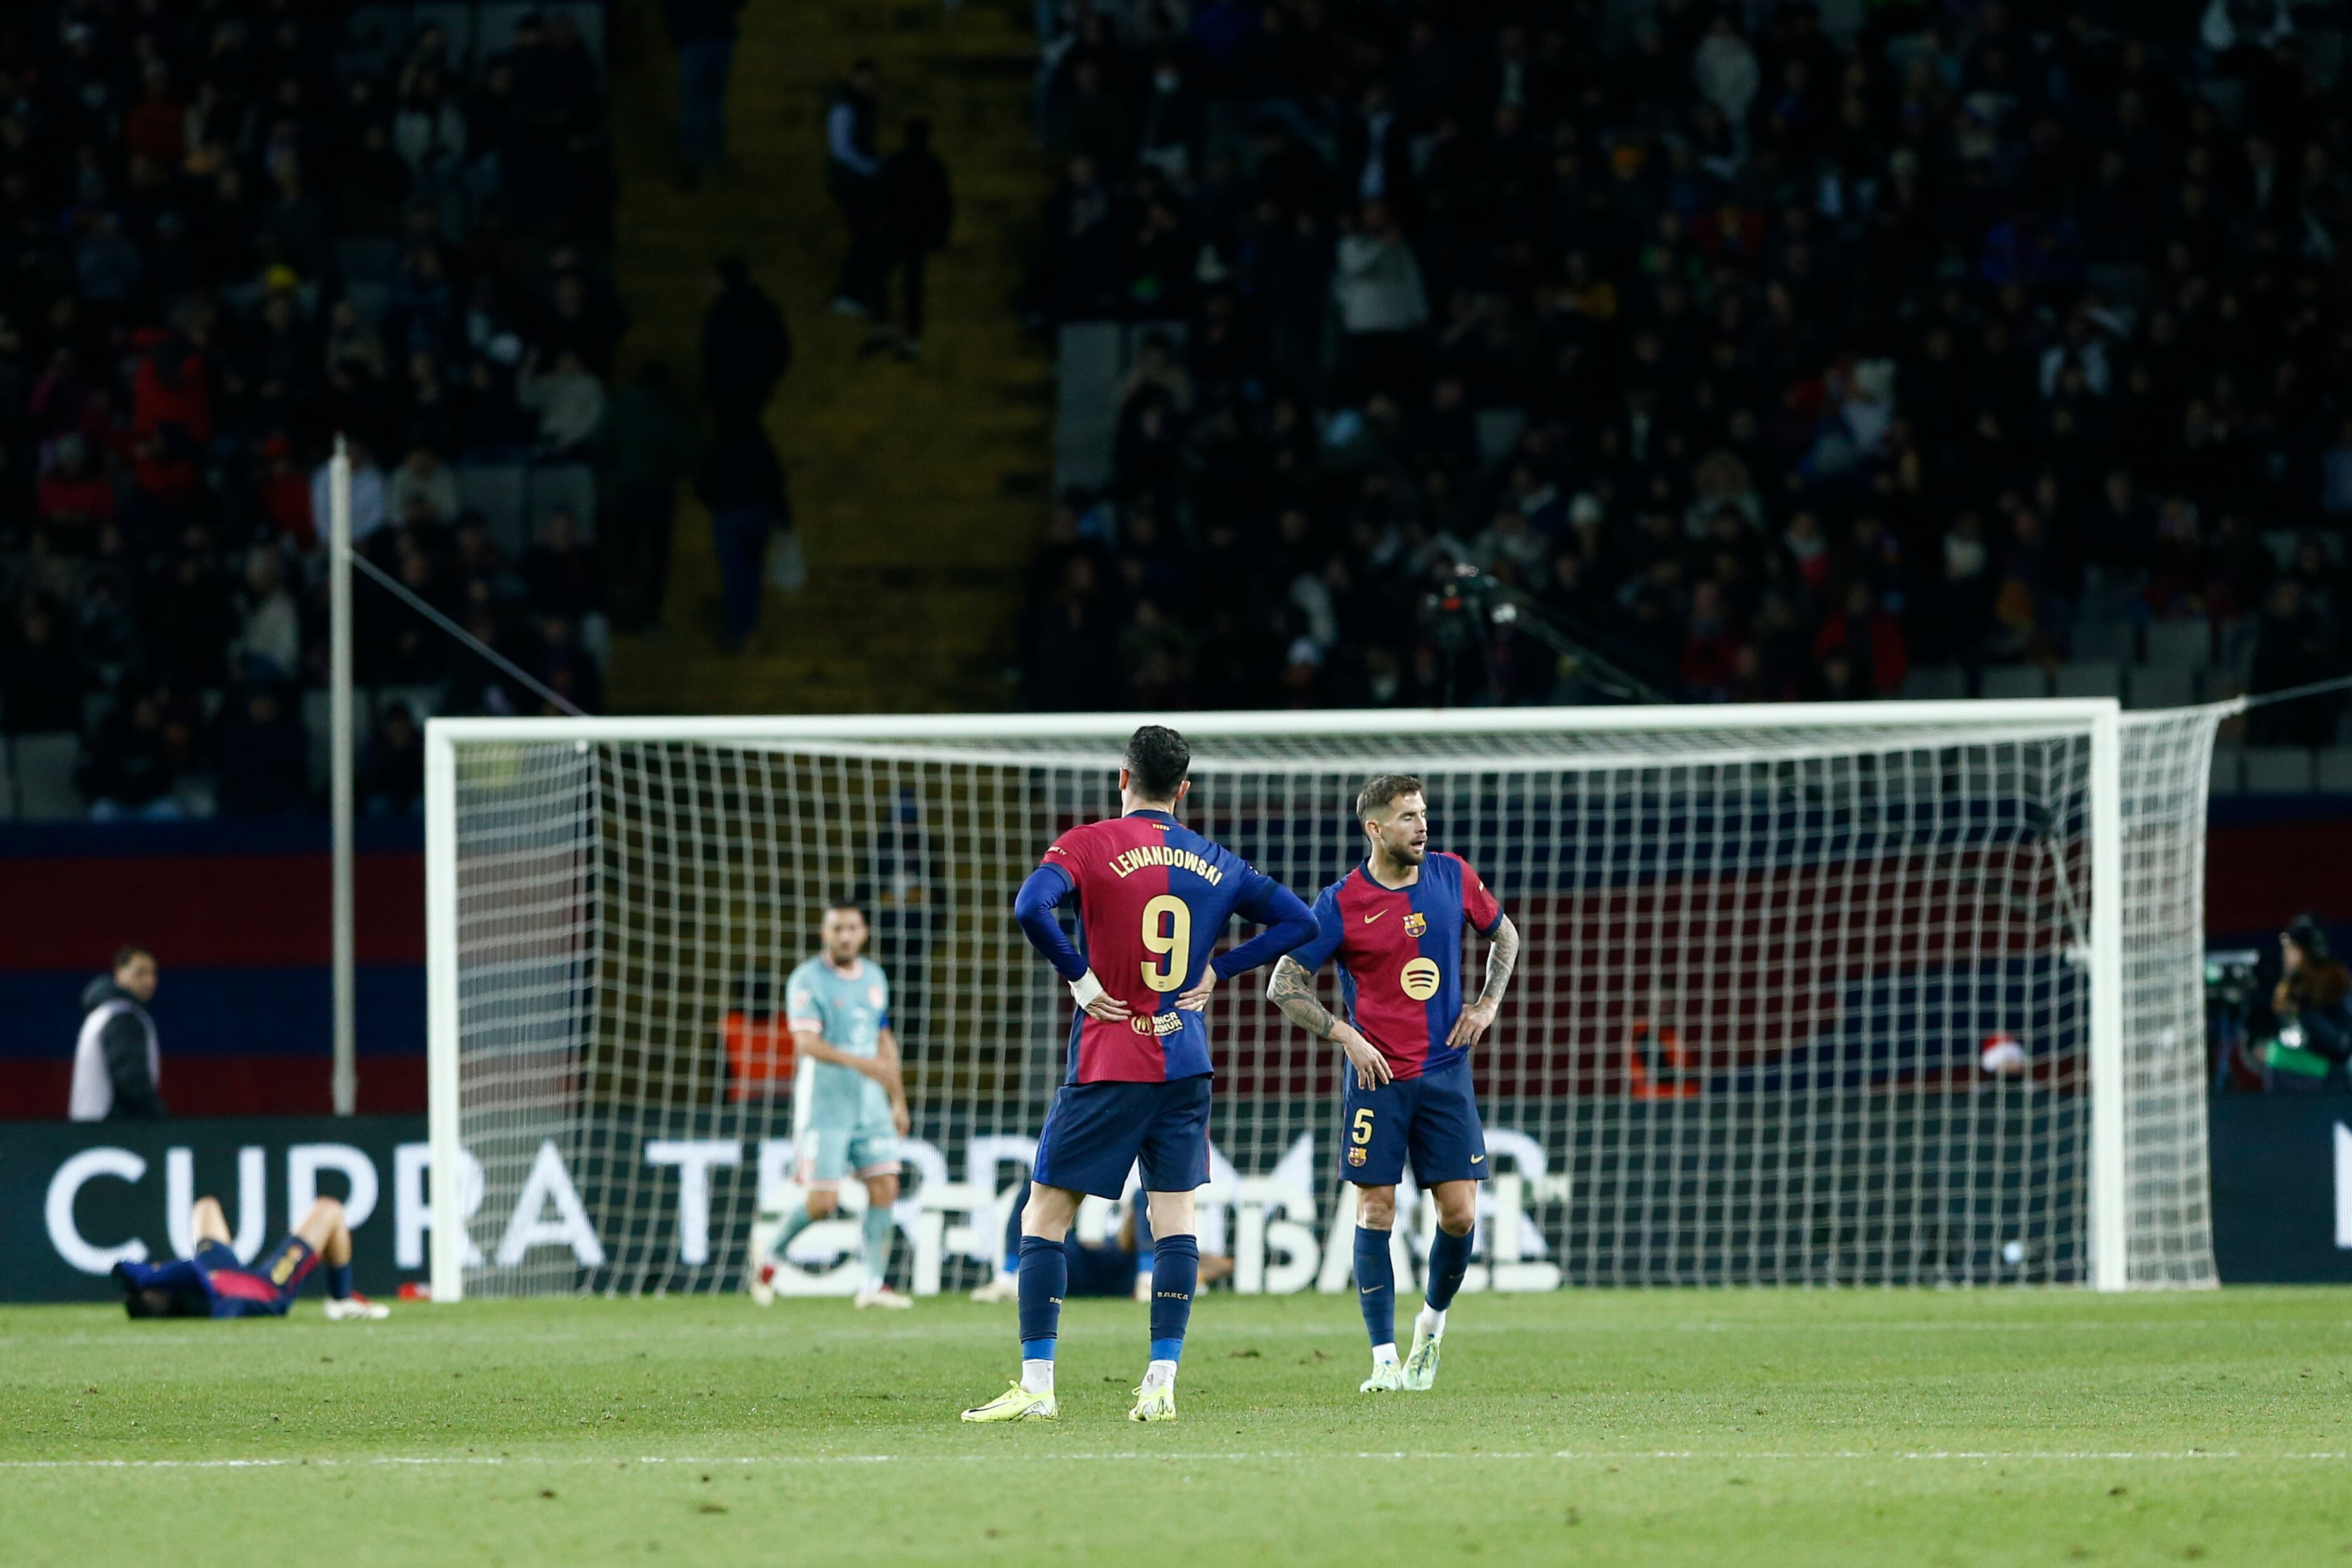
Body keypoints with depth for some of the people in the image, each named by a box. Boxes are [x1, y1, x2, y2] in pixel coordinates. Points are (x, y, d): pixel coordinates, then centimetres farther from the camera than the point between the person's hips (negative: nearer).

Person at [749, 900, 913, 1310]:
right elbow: (806, 1042, -21)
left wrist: (898, 1100, 19)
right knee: (823, 1203, -8)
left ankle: (875, 1285, -2)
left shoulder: (875, 978, 12)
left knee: (885, 1188, -6)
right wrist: (861, 1063, -34)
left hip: (871, 1106, 6)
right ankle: (772, 1258, 18)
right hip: (823, 1106, -6)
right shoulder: (807, 980, -9)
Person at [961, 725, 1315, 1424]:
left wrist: (1078, 975, -10)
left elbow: (1031, 907, -23)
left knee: (1044, 1216, 2)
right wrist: (1216, 971, 10)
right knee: (1175, 1217, 7)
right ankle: (1161, 1385, -1)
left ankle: (1036, 1387, -2)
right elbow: (1296, 921, 14)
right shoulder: (1215, 862, 9)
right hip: (1185, 1065, 4)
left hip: (1108, 1068, -4)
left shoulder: (1089, 844, -5)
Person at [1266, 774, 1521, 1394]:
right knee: (1375, 1212, -4)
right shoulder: (1342, 903, -7)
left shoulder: (1452, 876, 3)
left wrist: (1488, 1004, 7)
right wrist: (1346, 1035, -11)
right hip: (1377, 1077, -3)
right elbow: (1284, 987, -2)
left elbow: (1504, 935, 21)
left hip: (1445, 1073, 3)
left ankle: (1432, 1321, 25)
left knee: (1460, 1214, -1)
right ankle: (1385, 1360, 1)